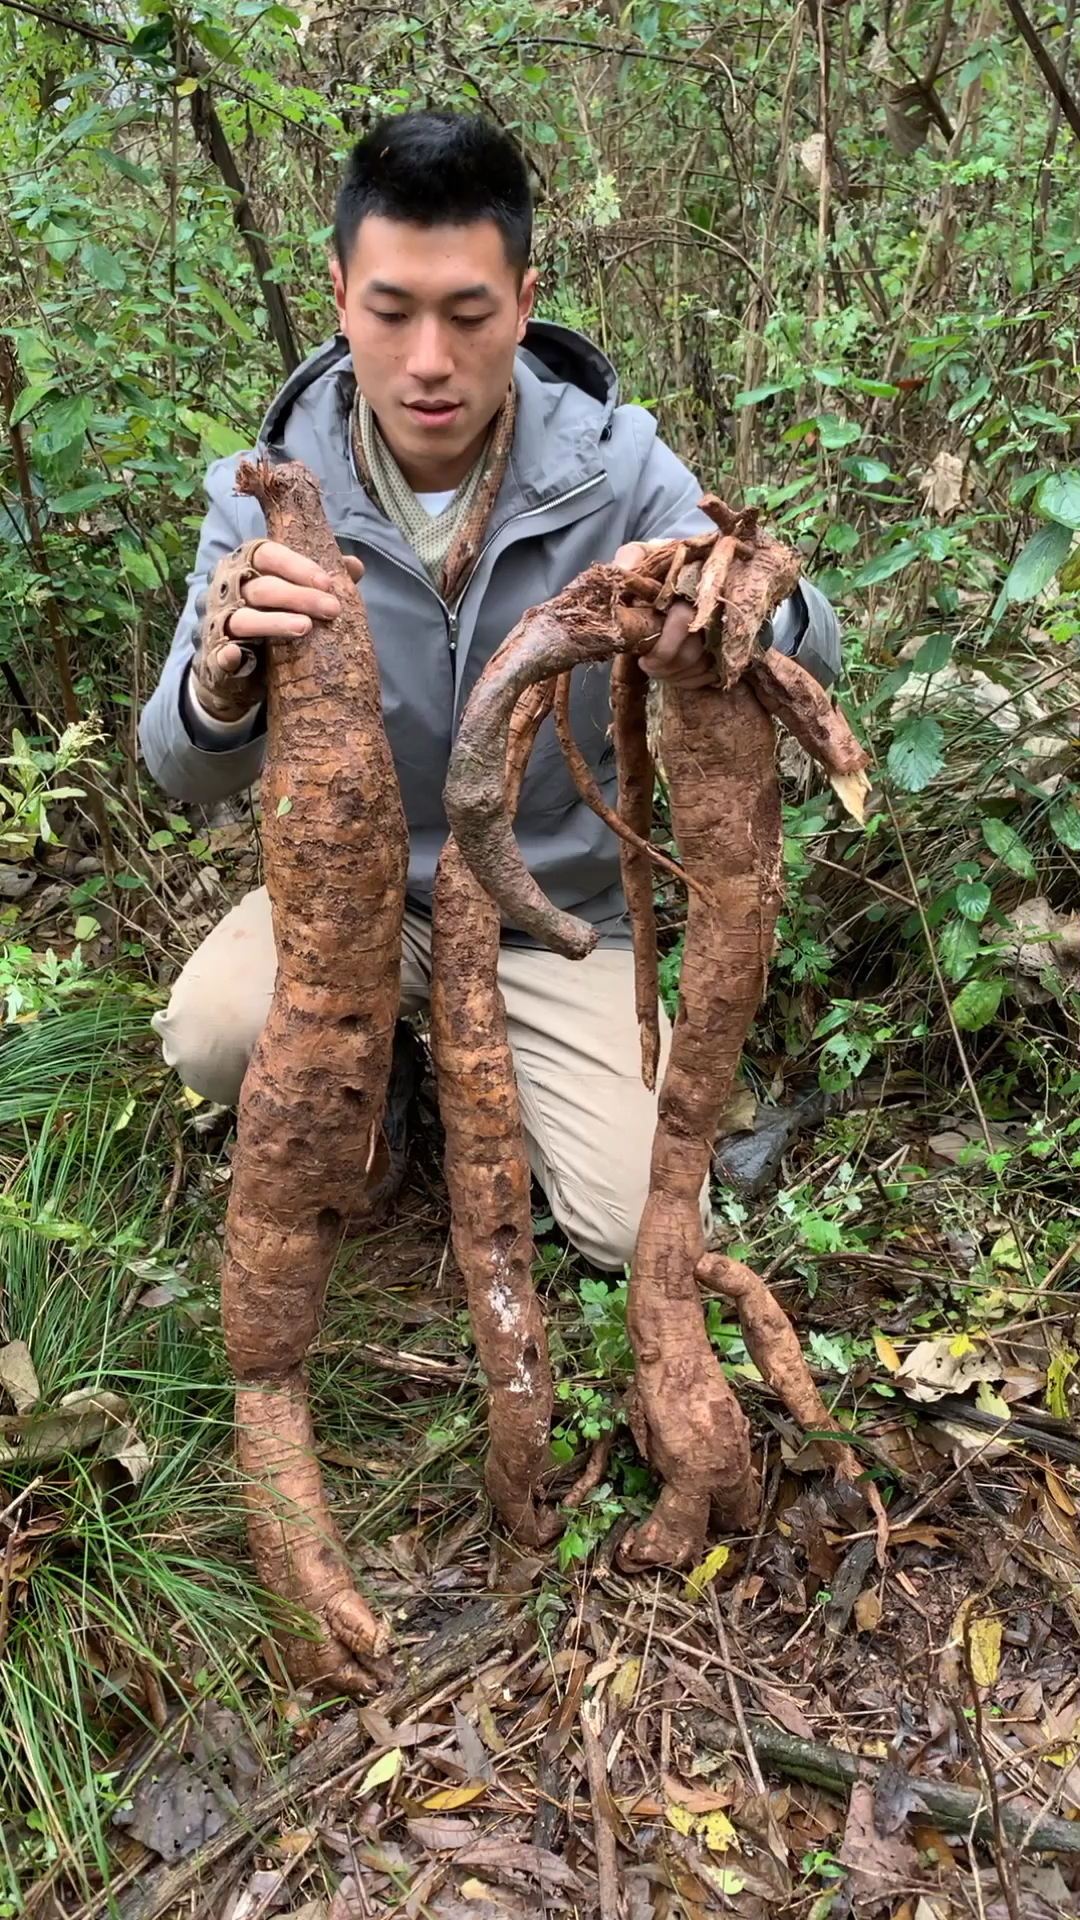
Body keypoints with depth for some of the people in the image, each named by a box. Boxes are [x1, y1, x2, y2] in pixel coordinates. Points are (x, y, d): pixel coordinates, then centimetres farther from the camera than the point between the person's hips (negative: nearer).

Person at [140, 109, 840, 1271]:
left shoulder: (614, 464, -17)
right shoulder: (272, 494, -16)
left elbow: (813, 648, -21)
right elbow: (188, 773, -17)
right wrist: (220, 687, -44)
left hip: (561, 907, 0)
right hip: (360, 883, 0)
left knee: (636, 1227, -8)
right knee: (211, 1035, -28)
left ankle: (502, 1059, 24)